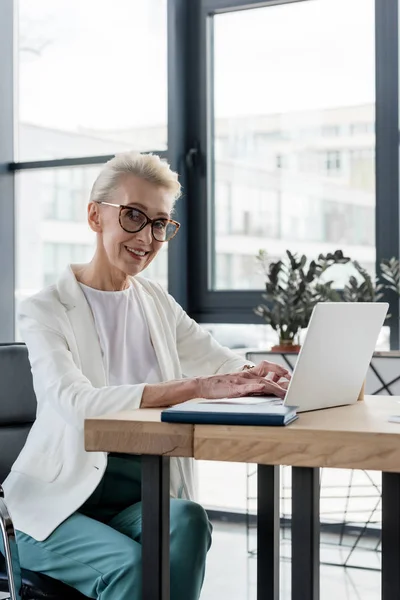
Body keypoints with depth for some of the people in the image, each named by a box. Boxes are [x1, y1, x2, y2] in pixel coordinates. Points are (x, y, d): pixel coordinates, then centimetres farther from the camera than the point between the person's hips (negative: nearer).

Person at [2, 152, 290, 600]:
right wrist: (196, 387, -36)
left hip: (140, 497, 4)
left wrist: (263, 377, -19)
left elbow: (231, 370, 7)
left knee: (188, 520, -28)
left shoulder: (157, 303, 13)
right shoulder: (44, 310, -6)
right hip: (59, 501, -4)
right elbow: (78, 403, -24)